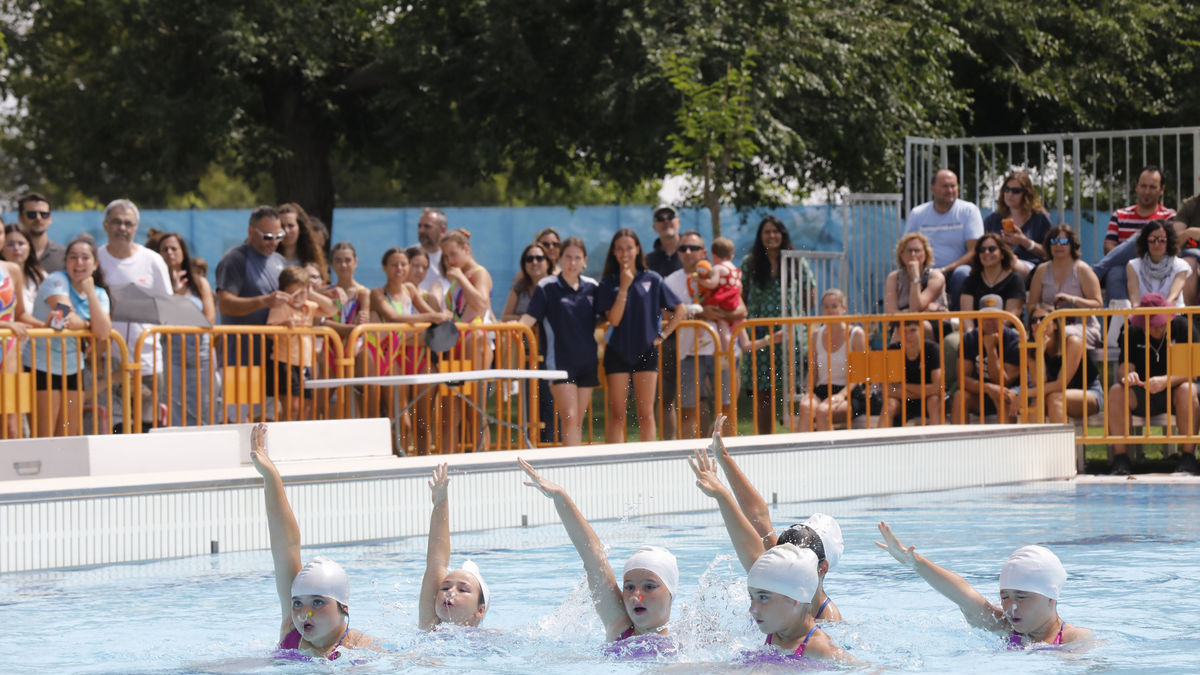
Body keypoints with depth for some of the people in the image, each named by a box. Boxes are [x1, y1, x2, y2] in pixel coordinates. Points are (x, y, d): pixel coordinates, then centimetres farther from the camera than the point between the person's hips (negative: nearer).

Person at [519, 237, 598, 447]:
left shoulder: (592, 287, 9)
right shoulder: (547, 287, -2)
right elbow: (529, 318, -10)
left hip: (587, 361, 4)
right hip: (560, 361, -4)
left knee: (578, 422, 7)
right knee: (569, 418, -15)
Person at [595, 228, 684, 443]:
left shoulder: (652, 279, 3)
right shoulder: (608, 283, 1)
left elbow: (679, 309, 10)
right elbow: (613, 319, -10)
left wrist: (663, 335, 1)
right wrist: (624, 287, -14)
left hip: (646, 351, 1)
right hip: (617, 351, 0)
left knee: (646, 413, 0)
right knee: (616, 414, 0)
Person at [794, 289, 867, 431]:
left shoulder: (856, 334, 2)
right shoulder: (816, 335, 14)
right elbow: (813, 372, 15)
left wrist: (842, 394, -18)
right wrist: (809, 392, -6)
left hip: (849, 394, -3)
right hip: (821, 391, 3)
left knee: (823, 410, -36)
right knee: (805, 407, -33)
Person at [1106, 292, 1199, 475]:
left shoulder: (1181, 327, -9)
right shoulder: (1131, 332, -2)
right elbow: (1124, 367, -9)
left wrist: (1166, 381, -35)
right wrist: (1127, 376, -36)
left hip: (1172, 392, -2)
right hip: (1141, 395, 2)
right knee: (1116, 391, -28)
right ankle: (1120, 457, -27)